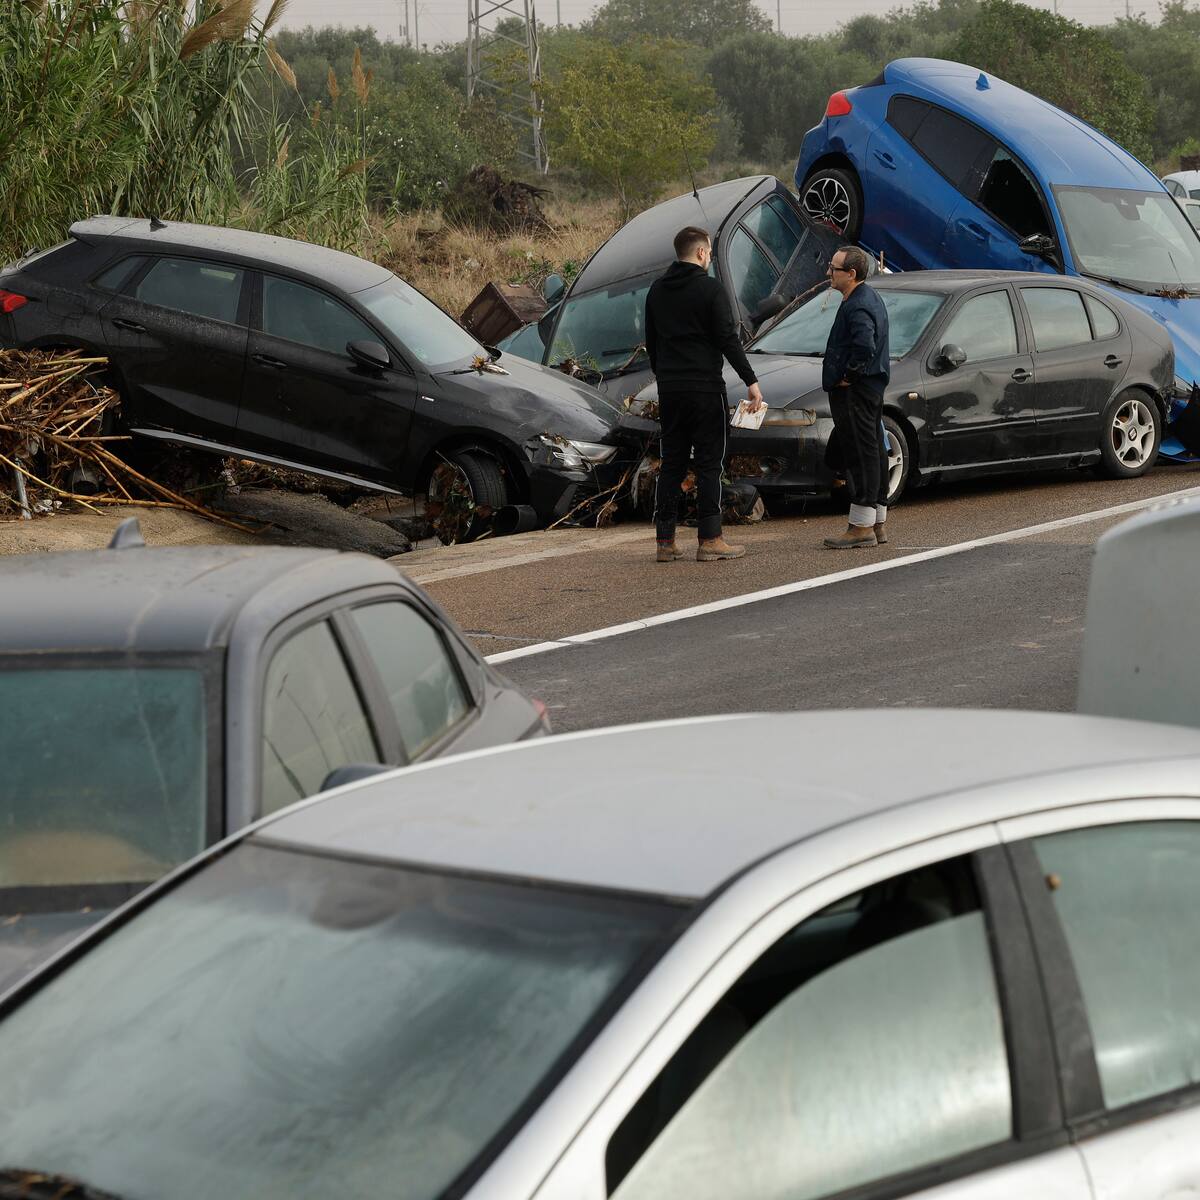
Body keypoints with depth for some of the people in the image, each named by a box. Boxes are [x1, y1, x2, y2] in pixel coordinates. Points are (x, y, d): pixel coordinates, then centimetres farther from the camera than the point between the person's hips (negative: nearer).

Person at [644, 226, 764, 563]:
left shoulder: (656, 290, 11)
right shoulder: (710, 289, -9)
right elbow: (728, 339, -14)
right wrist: (751, 381, -11)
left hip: (669, 390, 6)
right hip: (705, 388, -6)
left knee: (671, 464, 8)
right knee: (709, 464, -2)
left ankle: (665, 541, 6)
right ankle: (709, 541, -3)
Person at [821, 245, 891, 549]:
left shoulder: (858, 307, -19)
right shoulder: (869, 299, 16)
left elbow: (865, 347, -34)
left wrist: (846, 376, -20)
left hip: (853, 392, -11)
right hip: (871, 388, 11)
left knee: (860, 455, -8)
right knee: (873, 453, 14)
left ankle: (861, 527, -7)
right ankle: (877, 524, 22)